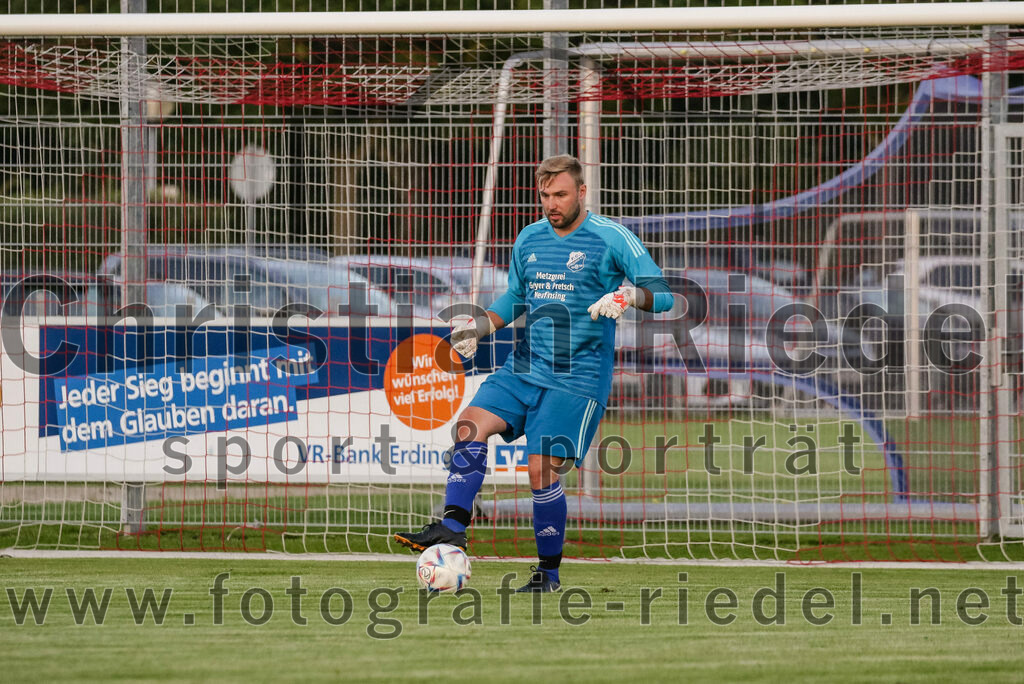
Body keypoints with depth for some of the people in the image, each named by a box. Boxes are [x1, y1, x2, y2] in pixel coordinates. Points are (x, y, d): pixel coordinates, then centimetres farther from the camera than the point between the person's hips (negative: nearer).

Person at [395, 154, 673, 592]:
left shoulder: (611, 239, -6)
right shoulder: (529, 238, 12)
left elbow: (662, 294, -9)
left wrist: (628, 296, -30)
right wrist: (481, 327, 10)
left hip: (577, 378, -6)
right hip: (525, 366, 6)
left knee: (542, 470, -12)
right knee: (470, 425, -15)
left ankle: (549, 573, 2)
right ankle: (452, 527, -16)